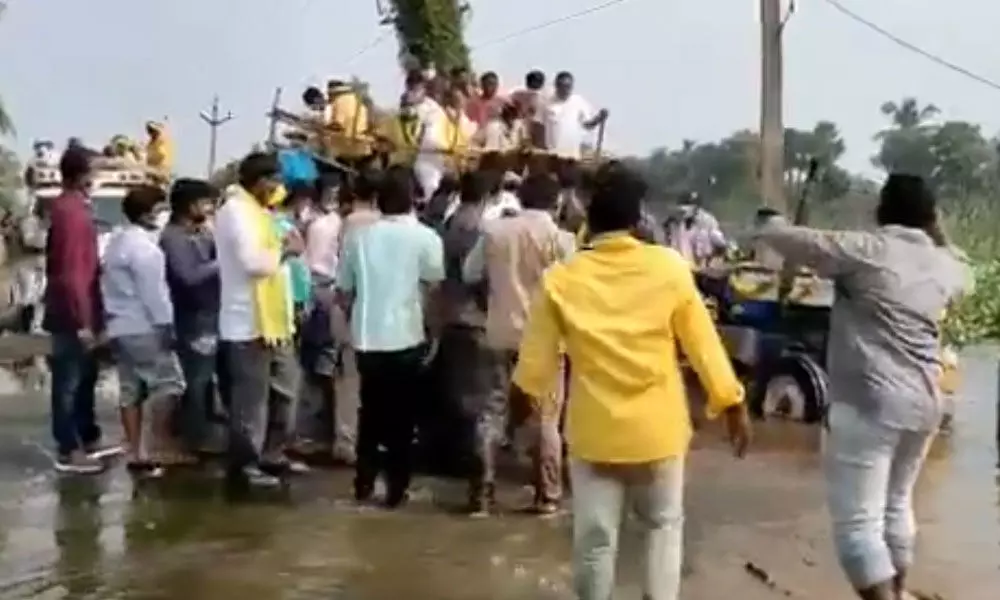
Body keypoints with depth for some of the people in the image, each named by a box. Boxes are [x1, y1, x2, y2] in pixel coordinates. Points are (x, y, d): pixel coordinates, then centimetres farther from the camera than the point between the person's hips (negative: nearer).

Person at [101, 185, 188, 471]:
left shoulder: (116, 241, 16)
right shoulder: (143, 246, -15)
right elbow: (153, 291, -18)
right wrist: (165, 323, -15)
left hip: (119, 326, 10)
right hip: (143, 327, -10)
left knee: (131, 388, 9)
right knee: (168, 383, -5)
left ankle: (135, 450, 9)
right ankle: (161, 447, -7)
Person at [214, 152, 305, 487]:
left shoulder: (254, 210, 18)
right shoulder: (236, 210, -14)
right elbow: (253, 261, -24)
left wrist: (282, 249, 6)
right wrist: (284, 250, -11)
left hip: (271, 318, 10)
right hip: (249, 322, -10)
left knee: (286, 387, 17)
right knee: (252, 397, -2)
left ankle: (271, 453, 27)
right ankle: (245, 464, 8)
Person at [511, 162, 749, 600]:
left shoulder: (561, 279, -8)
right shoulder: (669, 267, -9)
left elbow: (537, 356, 0)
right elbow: (702, 342, -4)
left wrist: (527, 394, 20)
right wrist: (732, 404, 6)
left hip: (594, 431, 0)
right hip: (658, 427, 0)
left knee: (595, 537, 10)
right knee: (663, 524, 19)